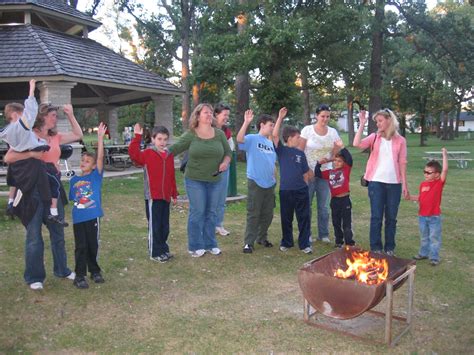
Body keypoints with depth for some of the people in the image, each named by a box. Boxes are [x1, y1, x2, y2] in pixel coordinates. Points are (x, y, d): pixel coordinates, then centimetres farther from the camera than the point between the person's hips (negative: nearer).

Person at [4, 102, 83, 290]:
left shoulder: (55, 137, 10)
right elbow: (8, 157, -12)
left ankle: (61, 269, 28)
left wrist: (71, 116, 10)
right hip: (34, 189, -6)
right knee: (34, 235, 1)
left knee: (58, 231, 14)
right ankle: (34, 277, 12)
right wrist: (31, 154, -23)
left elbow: (78, 135, 19)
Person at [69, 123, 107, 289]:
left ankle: (95, 271, 26)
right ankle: (80, 276, 14)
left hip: (93, 216, -2)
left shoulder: (96, 175, -2)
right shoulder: (74, 180, 7)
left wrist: (100, 138, -21)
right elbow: (72, 198, 15)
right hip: (78, 217, 2)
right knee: (81, 247, 5)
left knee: (93, 245, 10)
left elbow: (100, 157, -13)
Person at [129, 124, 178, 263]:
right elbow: (133, 153, -25)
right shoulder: (147, 154, -6)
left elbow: (172, 177, 13)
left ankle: (163, 249, 29)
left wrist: (174, 194, 15)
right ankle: (155, 253, 11)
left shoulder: (169, 155, 9)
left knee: (165, 226, 15)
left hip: (165, 196, 6)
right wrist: (137, 137, -29)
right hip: (153, 196, -5)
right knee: (154, 226, 1)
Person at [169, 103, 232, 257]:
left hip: (214, 180, 4)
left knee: (211, 213, 11)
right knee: (197, 212, -1)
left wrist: (225, 162, -8)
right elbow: (173, 149, -8)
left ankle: (210, 244, 23)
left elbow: (228, 152, 11)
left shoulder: (219, 134, 4)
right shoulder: (190, 135, -5)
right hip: (194, 179, -4)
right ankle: (195, 246, 12)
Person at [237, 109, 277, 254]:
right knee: (253, 214, -3)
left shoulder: (271, 143, 12)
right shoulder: (252, 139, -7)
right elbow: (239, 139, -29)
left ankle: (262, 238, 29)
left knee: (267, 214, 13)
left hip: (269, 183, 6)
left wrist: (275, 178, 17)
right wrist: (246, 122, -36)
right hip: (255, 182, -6)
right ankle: (248, 242, 4)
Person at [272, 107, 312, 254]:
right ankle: (286, 242, 25)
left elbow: (305, 172, 13)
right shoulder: (281, 150, -1)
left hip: (301, 190, 3)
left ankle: (305, 244, 14)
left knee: (304, 217, 4)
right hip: (286, 190, -2)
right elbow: (275, 135, -15)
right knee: (286, 218, 9)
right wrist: (280, 117, -16)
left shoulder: (300, 153, 7)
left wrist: (305, 185, 9)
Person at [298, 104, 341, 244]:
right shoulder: (307, 130, -4)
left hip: (325, 172, 3)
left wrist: (328, 159, -14)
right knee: (307, 204, 4)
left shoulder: (333, 132, 5)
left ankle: (323, 234, 19)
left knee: (323, 205, 8)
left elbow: (336, 153, 7)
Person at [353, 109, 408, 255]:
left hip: (394, 183, 1)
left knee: (391, 217, 9)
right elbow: (357, 144, -14)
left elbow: (402, 163, 4)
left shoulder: (400, 140, 3)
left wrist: (404, 183, 2)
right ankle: (376, 247, 12)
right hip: (376, 182, -1)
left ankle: (389, 247, 21)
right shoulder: (375, 137, 3)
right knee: (376, 216, 2)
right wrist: (362, 124, -14)